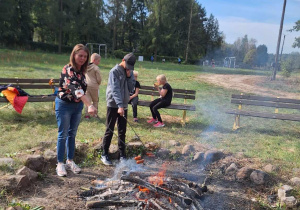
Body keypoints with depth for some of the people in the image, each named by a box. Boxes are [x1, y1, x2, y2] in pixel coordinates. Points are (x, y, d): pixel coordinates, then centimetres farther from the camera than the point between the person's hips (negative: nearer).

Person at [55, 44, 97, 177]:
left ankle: (70, 161, 25)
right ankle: (60, 164, 15)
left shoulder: (81, 71, 2)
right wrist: (89, 105, -49)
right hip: (64, 105, -6)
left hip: (78, 105, 7)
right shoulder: (67, 70, -22)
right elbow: (75, 88, -38)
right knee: (63, 134, 2)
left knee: (72, 134, 13)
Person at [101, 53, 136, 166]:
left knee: (122, 131, 9)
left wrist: (129, 77, -9)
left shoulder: (130, 72, 9)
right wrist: (119, 106, -29)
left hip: (124, 105, 5)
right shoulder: (115, 71, -10)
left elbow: (131, 88, 5)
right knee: (109, 131, 1)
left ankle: (122, 155, 17)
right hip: (113, 105, -5)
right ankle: (104, 154, 12)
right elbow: (115, 90, -20)